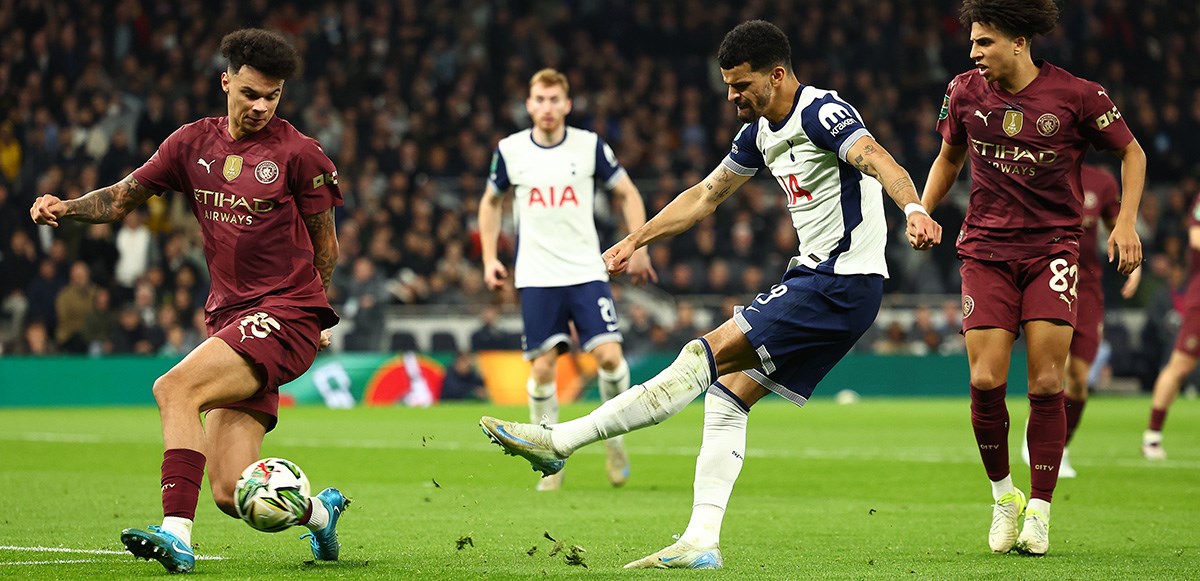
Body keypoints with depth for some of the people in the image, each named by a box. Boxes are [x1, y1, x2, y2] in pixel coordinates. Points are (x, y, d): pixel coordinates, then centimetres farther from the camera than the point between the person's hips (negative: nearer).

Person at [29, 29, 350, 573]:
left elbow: (324, 248, 5)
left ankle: (177, 534, -32)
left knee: (174, 388, -28)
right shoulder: (193, 143, 10)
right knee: (231, 494, -3)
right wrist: (65, 207, -4)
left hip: (285, 315, -5)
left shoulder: (298, 153, -3)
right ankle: (320, 511, 29)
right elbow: (123, 197, 14)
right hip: (229, 319, 5)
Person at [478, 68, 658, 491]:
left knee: (609, 356, -14)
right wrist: (490, 258, 10)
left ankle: (615, 435, 12)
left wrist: (638, 248, 0)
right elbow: (491, 202, 18)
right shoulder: (510, 150, 2)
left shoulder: (590, 146, -1)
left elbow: (627, 194, 9)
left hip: (587, 273, 0)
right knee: (543, 368, -5)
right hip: (537, 278, 1)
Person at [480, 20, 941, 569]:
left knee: (705, 357, -14)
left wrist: (913, 209, -51)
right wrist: (636, 239, 29)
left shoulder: (821, 113, -15)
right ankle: (701, 542, 0)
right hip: (813, 278, 10)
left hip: (841, 284, -10)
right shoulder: (760, 130, 14)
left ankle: (559, 441, -14)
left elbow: (877, 159, -33)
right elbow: (706, 194, 27)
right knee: (728, 394, 3)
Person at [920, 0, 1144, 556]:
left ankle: (1039, 510, 3)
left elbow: (1131, 153, 7)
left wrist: (1125, 223, -4)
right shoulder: (965, 92, 2)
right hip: (986, 251, 2)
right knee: (986, 381, -11)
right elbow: (950, 156, 21)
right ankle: (1003, 495, 11)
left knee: (1046, 384, -9)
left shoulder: (1077, 95, -7)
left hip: (1052, 249, -2)